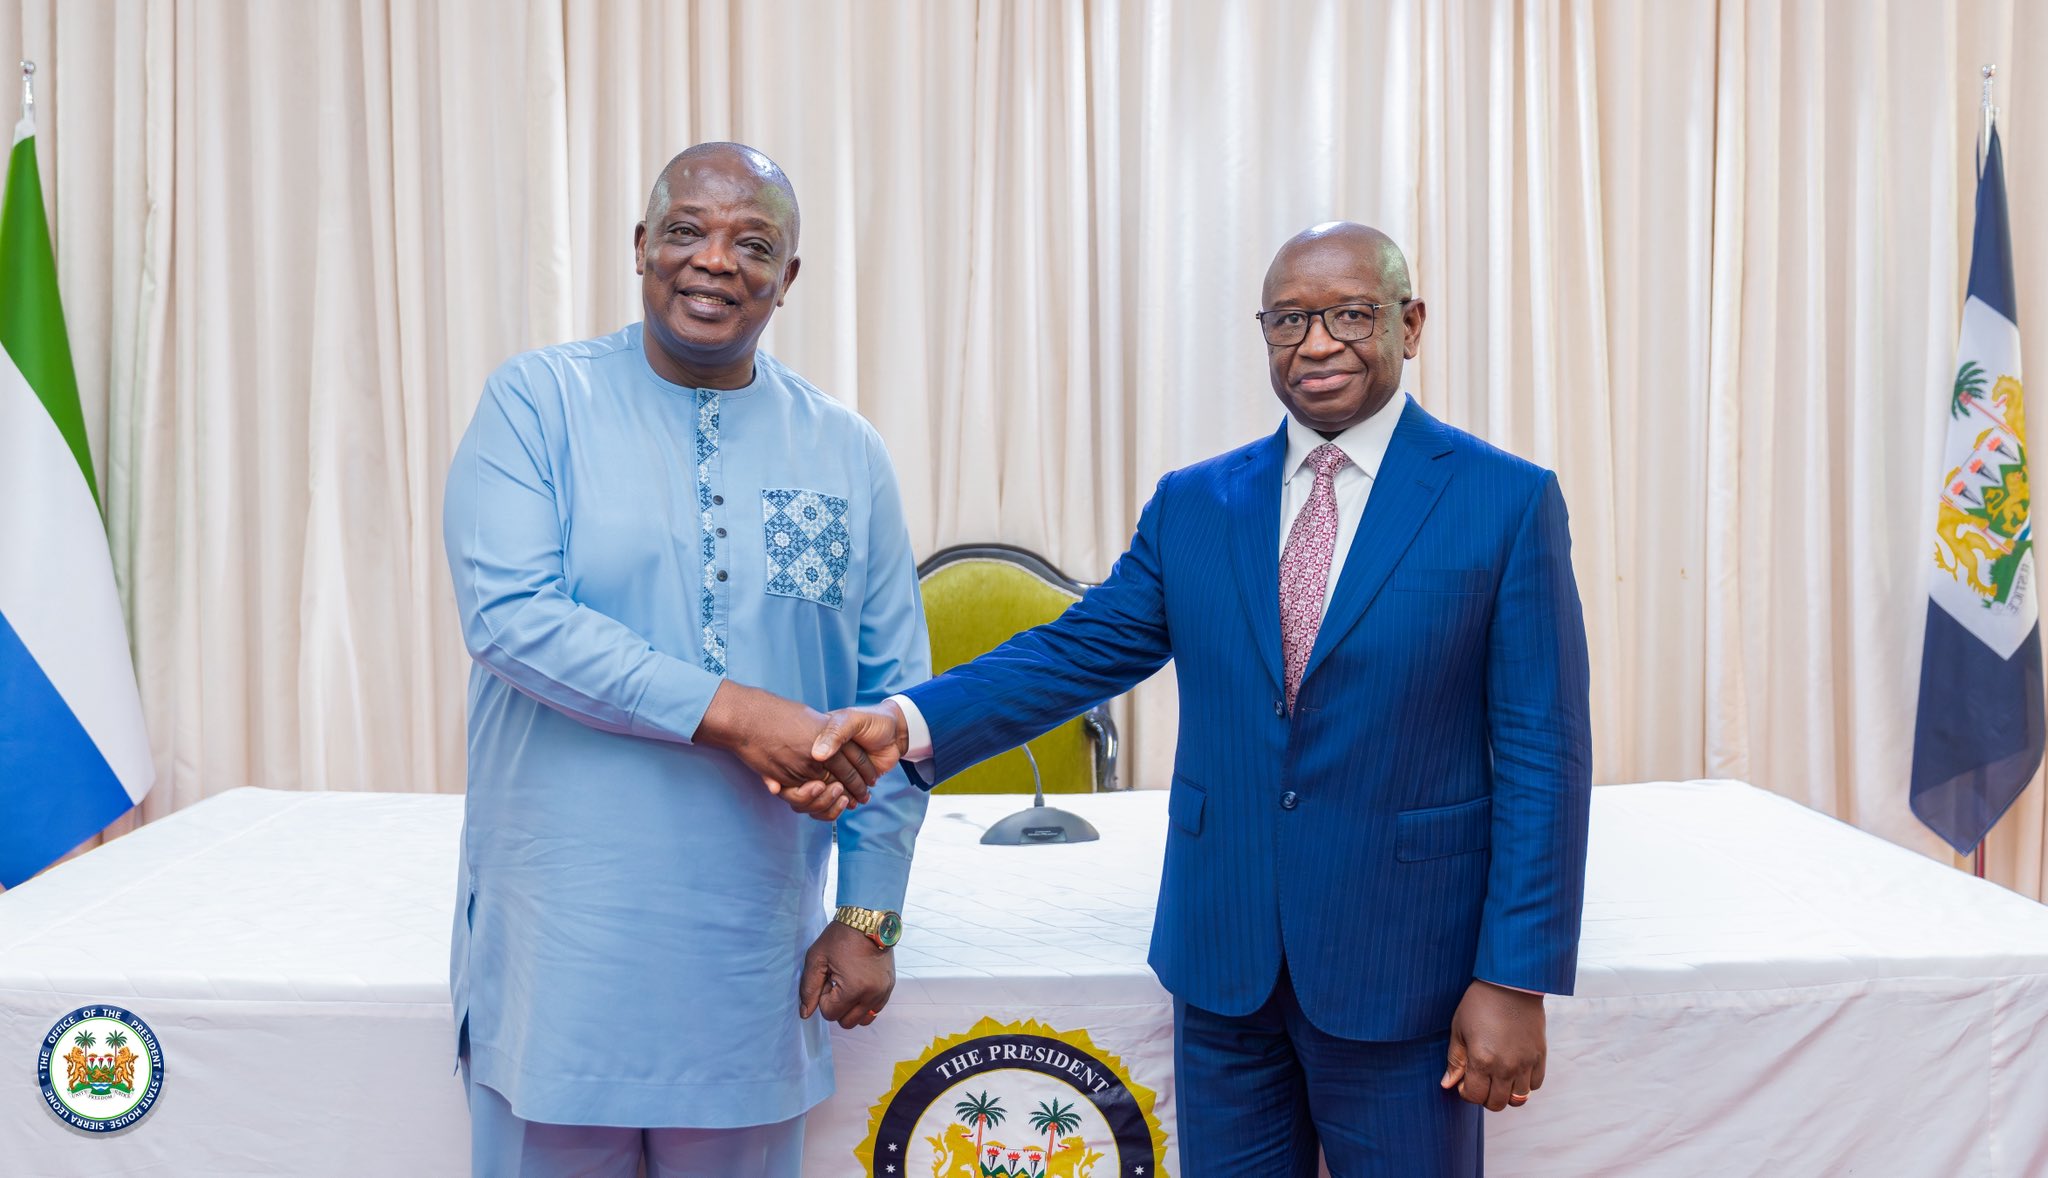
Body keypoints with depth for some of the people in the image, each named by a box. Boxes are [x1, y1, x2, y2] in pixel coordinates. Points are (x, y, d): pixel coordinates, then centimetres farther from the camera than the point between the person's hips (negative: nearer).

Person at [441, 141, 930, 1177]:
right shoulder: (538, 401, -2)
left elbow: (893, 699, 6)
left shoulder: (847, 456, 5)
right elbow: (506, 611, -15)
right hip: (563, 946, -2)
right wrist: (728, 712, -21)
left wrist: (870, 915, 3)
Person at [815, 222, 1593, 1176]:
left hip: (1401, 968, -3)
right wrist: (911, 722, -17)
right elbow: (1079, 650, 0)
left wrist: (1516, 980, -10)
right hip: (1220, 958, 3)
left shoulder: (1509, 501, -5)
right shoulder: (1192, 504, 5)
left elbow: (1542, 757, -7)